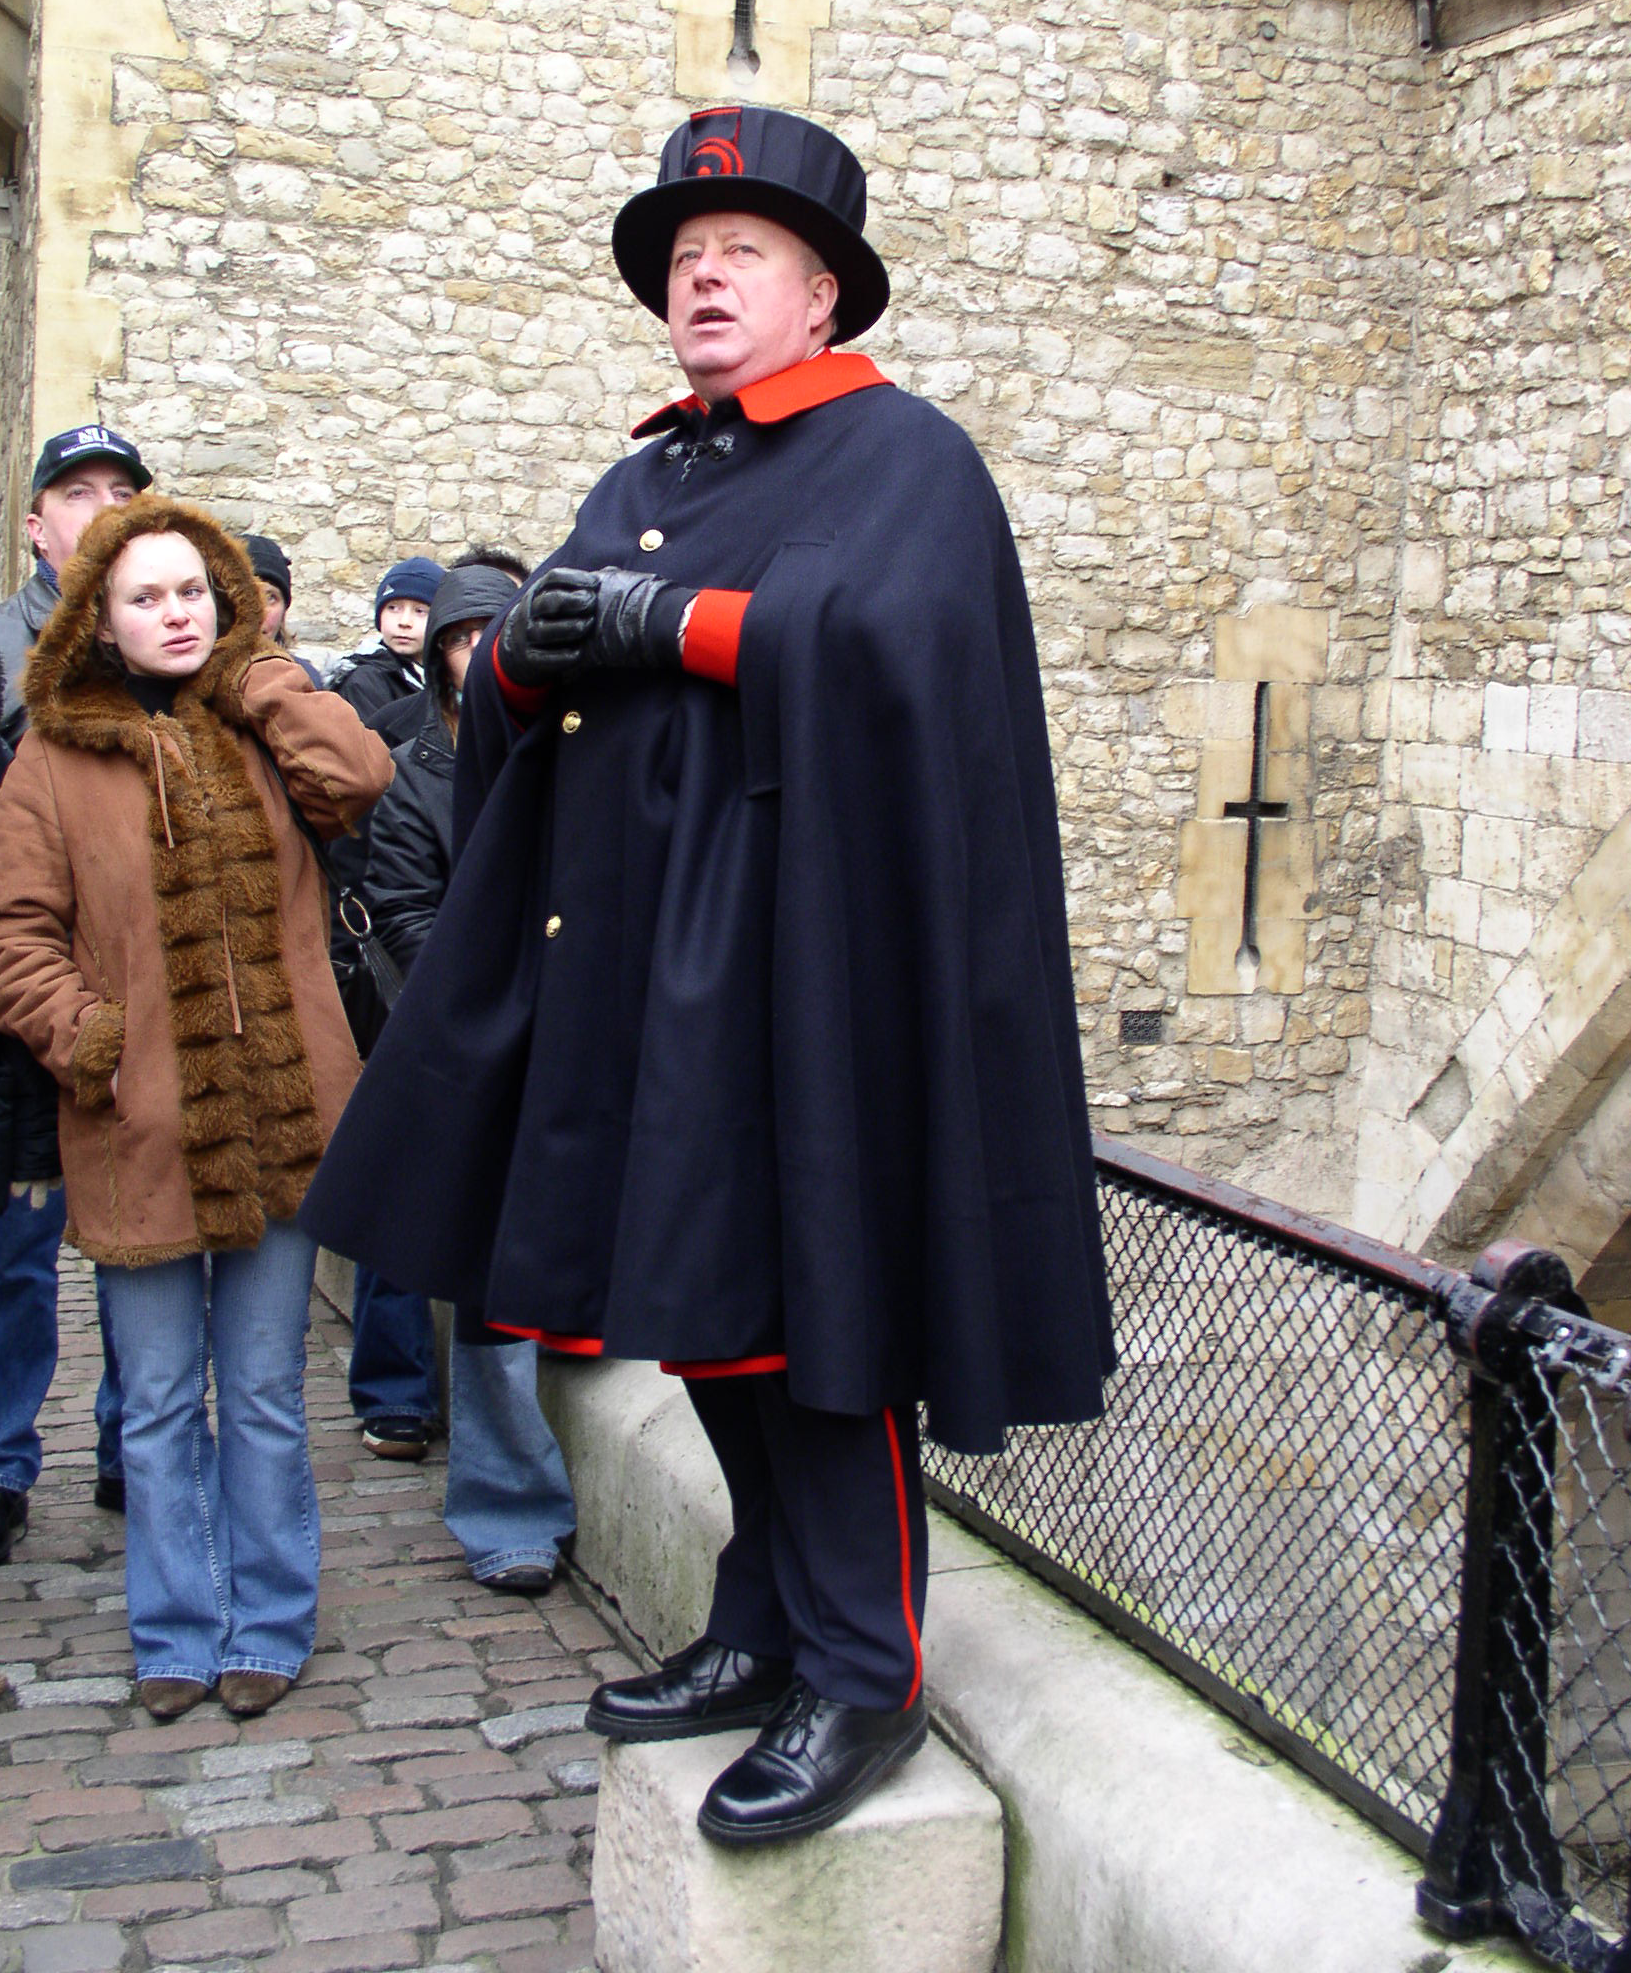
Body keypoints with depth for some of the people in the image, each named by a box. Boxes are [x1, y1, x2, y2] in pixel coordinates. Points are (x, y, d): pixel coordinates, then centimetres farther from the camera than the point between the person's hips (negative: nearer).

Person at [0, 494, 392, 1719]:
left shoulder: (259, 730, 5)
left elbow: (359, 780, -15)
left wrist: (257, 677, -7)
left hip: (275, 1115, 1)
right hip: (140, 1131, -1)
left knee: (267, 1396, 10)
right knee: (160, 1406, 10)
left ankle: (268, 1627, 24)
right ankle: (178, 1635, 25)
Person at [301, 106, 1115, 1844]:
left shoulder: (898, 452, -1)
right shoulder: (646, 477, 21)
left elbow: (889, 630, -21)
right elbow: (527, 678, 17)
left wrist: (662, 620, -17)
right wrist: (524, 646, -6)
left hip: (792, 956, -8)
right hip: (638, 960, 8)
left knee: (798, 1296, -6)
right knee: (691, 1294, 11)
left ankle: (864, 1676, 7)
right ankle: (764, 1631, 25)